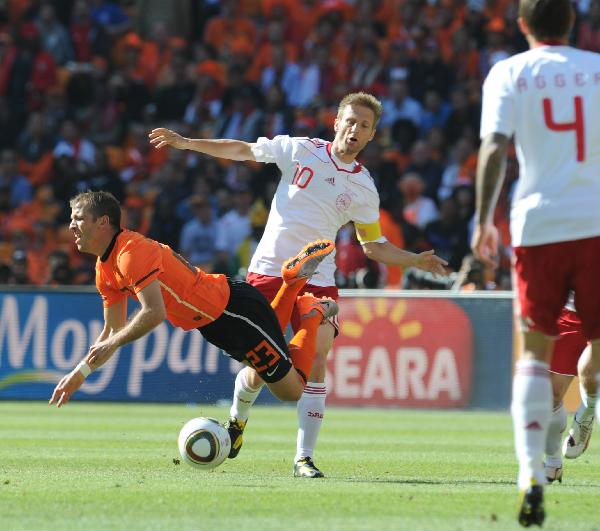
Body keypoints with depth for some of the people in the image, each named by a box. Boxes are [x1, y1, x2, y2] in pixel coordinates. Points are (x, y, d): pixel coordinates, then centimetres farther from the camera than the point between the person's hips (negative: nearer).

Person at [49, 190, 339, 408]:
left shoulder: (132, 252, -26)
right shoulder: (105, 269, 4)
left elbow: (154, 313, -35)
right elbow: (113, 330, 13)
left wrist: (111, 345, -28)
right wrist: (80, 372, 7)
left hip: (235, 309, -9)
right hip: (214, 324, 9)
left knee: (292, 390, -3)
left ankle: (313, 312, 14)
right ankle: (294, 280, 24)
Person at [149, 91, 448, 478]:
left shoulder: (365, 188, 7)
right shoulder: (300, 150, 1)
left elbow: (374, 246, 17)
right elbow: (242, 151, 10)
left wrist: (416, 260, 4)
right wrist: (186, 143, 6)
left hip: (318, 281, 1)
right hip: (270, 270, -1)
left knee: (316, 362, -16)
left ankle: (304, 457, -9)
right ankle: (238, 419, 32)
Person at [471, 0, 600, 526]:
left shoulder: (508, 74, 4)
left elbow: (494, 149, -7)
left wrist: (483, 221, -3)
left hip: (538, 225, 0)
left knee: (534, 350, 7)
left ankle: (531, 473, -9)